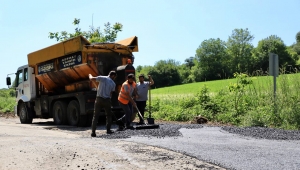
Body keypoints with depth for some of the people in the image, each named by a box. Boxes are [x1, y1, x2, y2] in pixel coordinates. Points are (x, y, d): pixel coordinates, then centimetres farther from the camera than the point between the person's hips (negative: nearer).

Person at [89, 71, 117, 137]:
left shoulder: (102, 78, -1)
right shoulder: (113, 83, 4)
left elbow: (91, 79, -1)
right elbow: (111, 93, 7)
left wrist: (90, 75, 20)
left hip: (99, 99, 0)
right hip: (107, 100, 0)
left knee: (95, 116, 4)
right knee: (109, 115, 21)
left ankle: (93, 132, -3)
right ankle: (108, 130, 22)